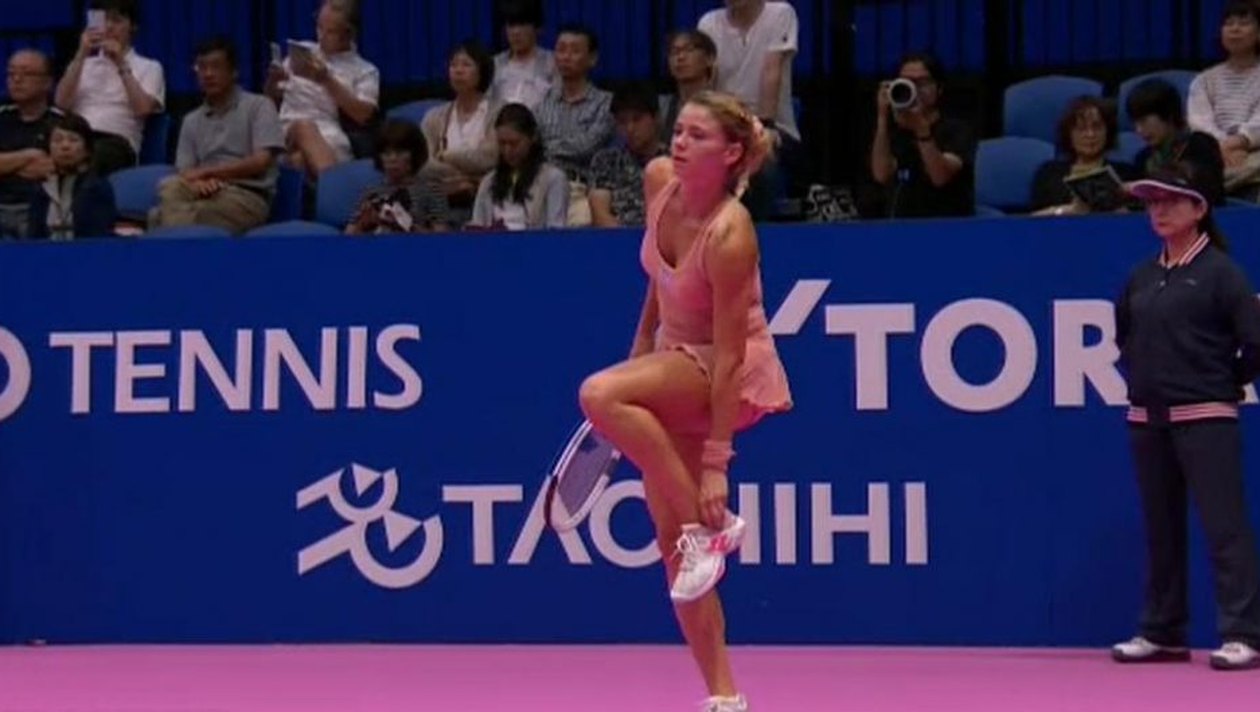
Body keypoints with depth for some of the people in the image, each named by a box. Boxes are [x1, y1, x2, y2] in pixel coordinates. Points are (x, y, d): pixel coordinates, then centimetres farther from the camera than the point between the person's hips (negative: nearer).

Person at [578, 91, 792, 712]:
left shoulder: (729, 235, -28)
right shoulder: (659, 180, -9)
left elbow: (727, 353, -27)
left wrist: (716, 462, -27)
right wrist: (641, 345, 17)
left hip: (730, 375, -8)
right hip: (676, 363, 8)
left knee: (600, 395, -33)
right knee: (670, 541, 2)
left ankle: (709, 526, -20)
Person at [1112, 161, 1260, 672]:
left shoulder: (1218, 271, -6)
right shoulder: (1141, 277, 12)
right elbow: (1123, 334, 28)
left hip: (1204, 418, -7)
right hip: (1146, 419, 7)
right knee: (1161, 529, 11)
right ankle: (1163, 633, 19)